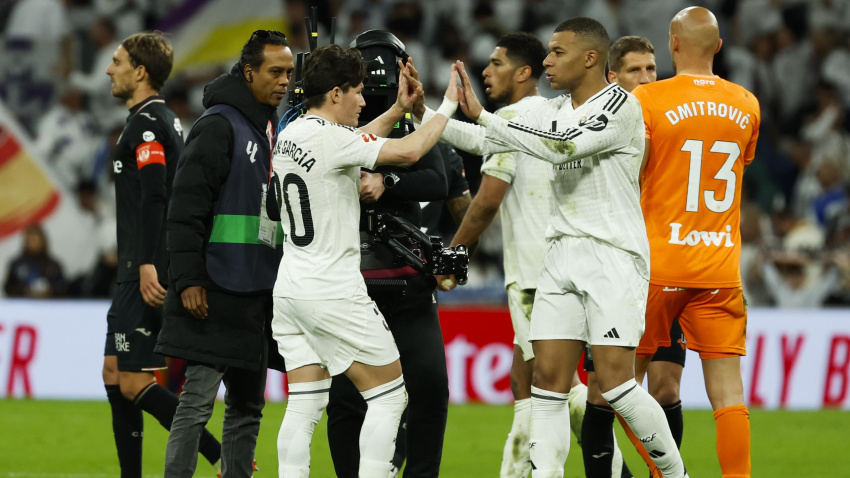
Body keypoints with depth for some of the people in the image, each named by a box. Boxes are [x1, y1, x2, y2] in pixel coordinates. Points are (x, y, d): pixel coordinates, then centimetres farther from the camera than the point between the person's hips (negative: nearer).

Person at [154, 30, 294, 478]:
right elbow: (186, 206, -15)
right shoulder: (219, 125, -10)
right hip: (216, 293, -9)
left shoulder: (272, 130, 16)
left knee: (247, 405, 10)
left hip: (257, 294, 9)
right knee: (198, 399, -10)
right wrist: (188, 280, -21)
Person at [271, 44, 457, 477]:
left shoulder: (290, 135, 9)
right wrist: (448, 105, -10)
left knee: (305, 404, 6)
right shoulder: (330, 138, -16)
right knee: (389, 394, 2)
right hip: (333, 292, -8)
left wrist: (398, 110, 24)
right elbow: (409, 151, -23)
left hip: (290, 290, 8)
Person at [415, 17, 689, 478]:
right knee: (548, 379, -1)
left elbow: (563, 146, -23)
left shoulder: (620, 105, -10)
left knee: (614, 380, -12)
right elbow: (482, 141, 15)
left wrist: (481, 115, -23)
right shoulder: (553, 112, 14)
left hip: (614, 256, -7)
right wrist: (423, 112, 2)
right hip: (562, 257, 7)